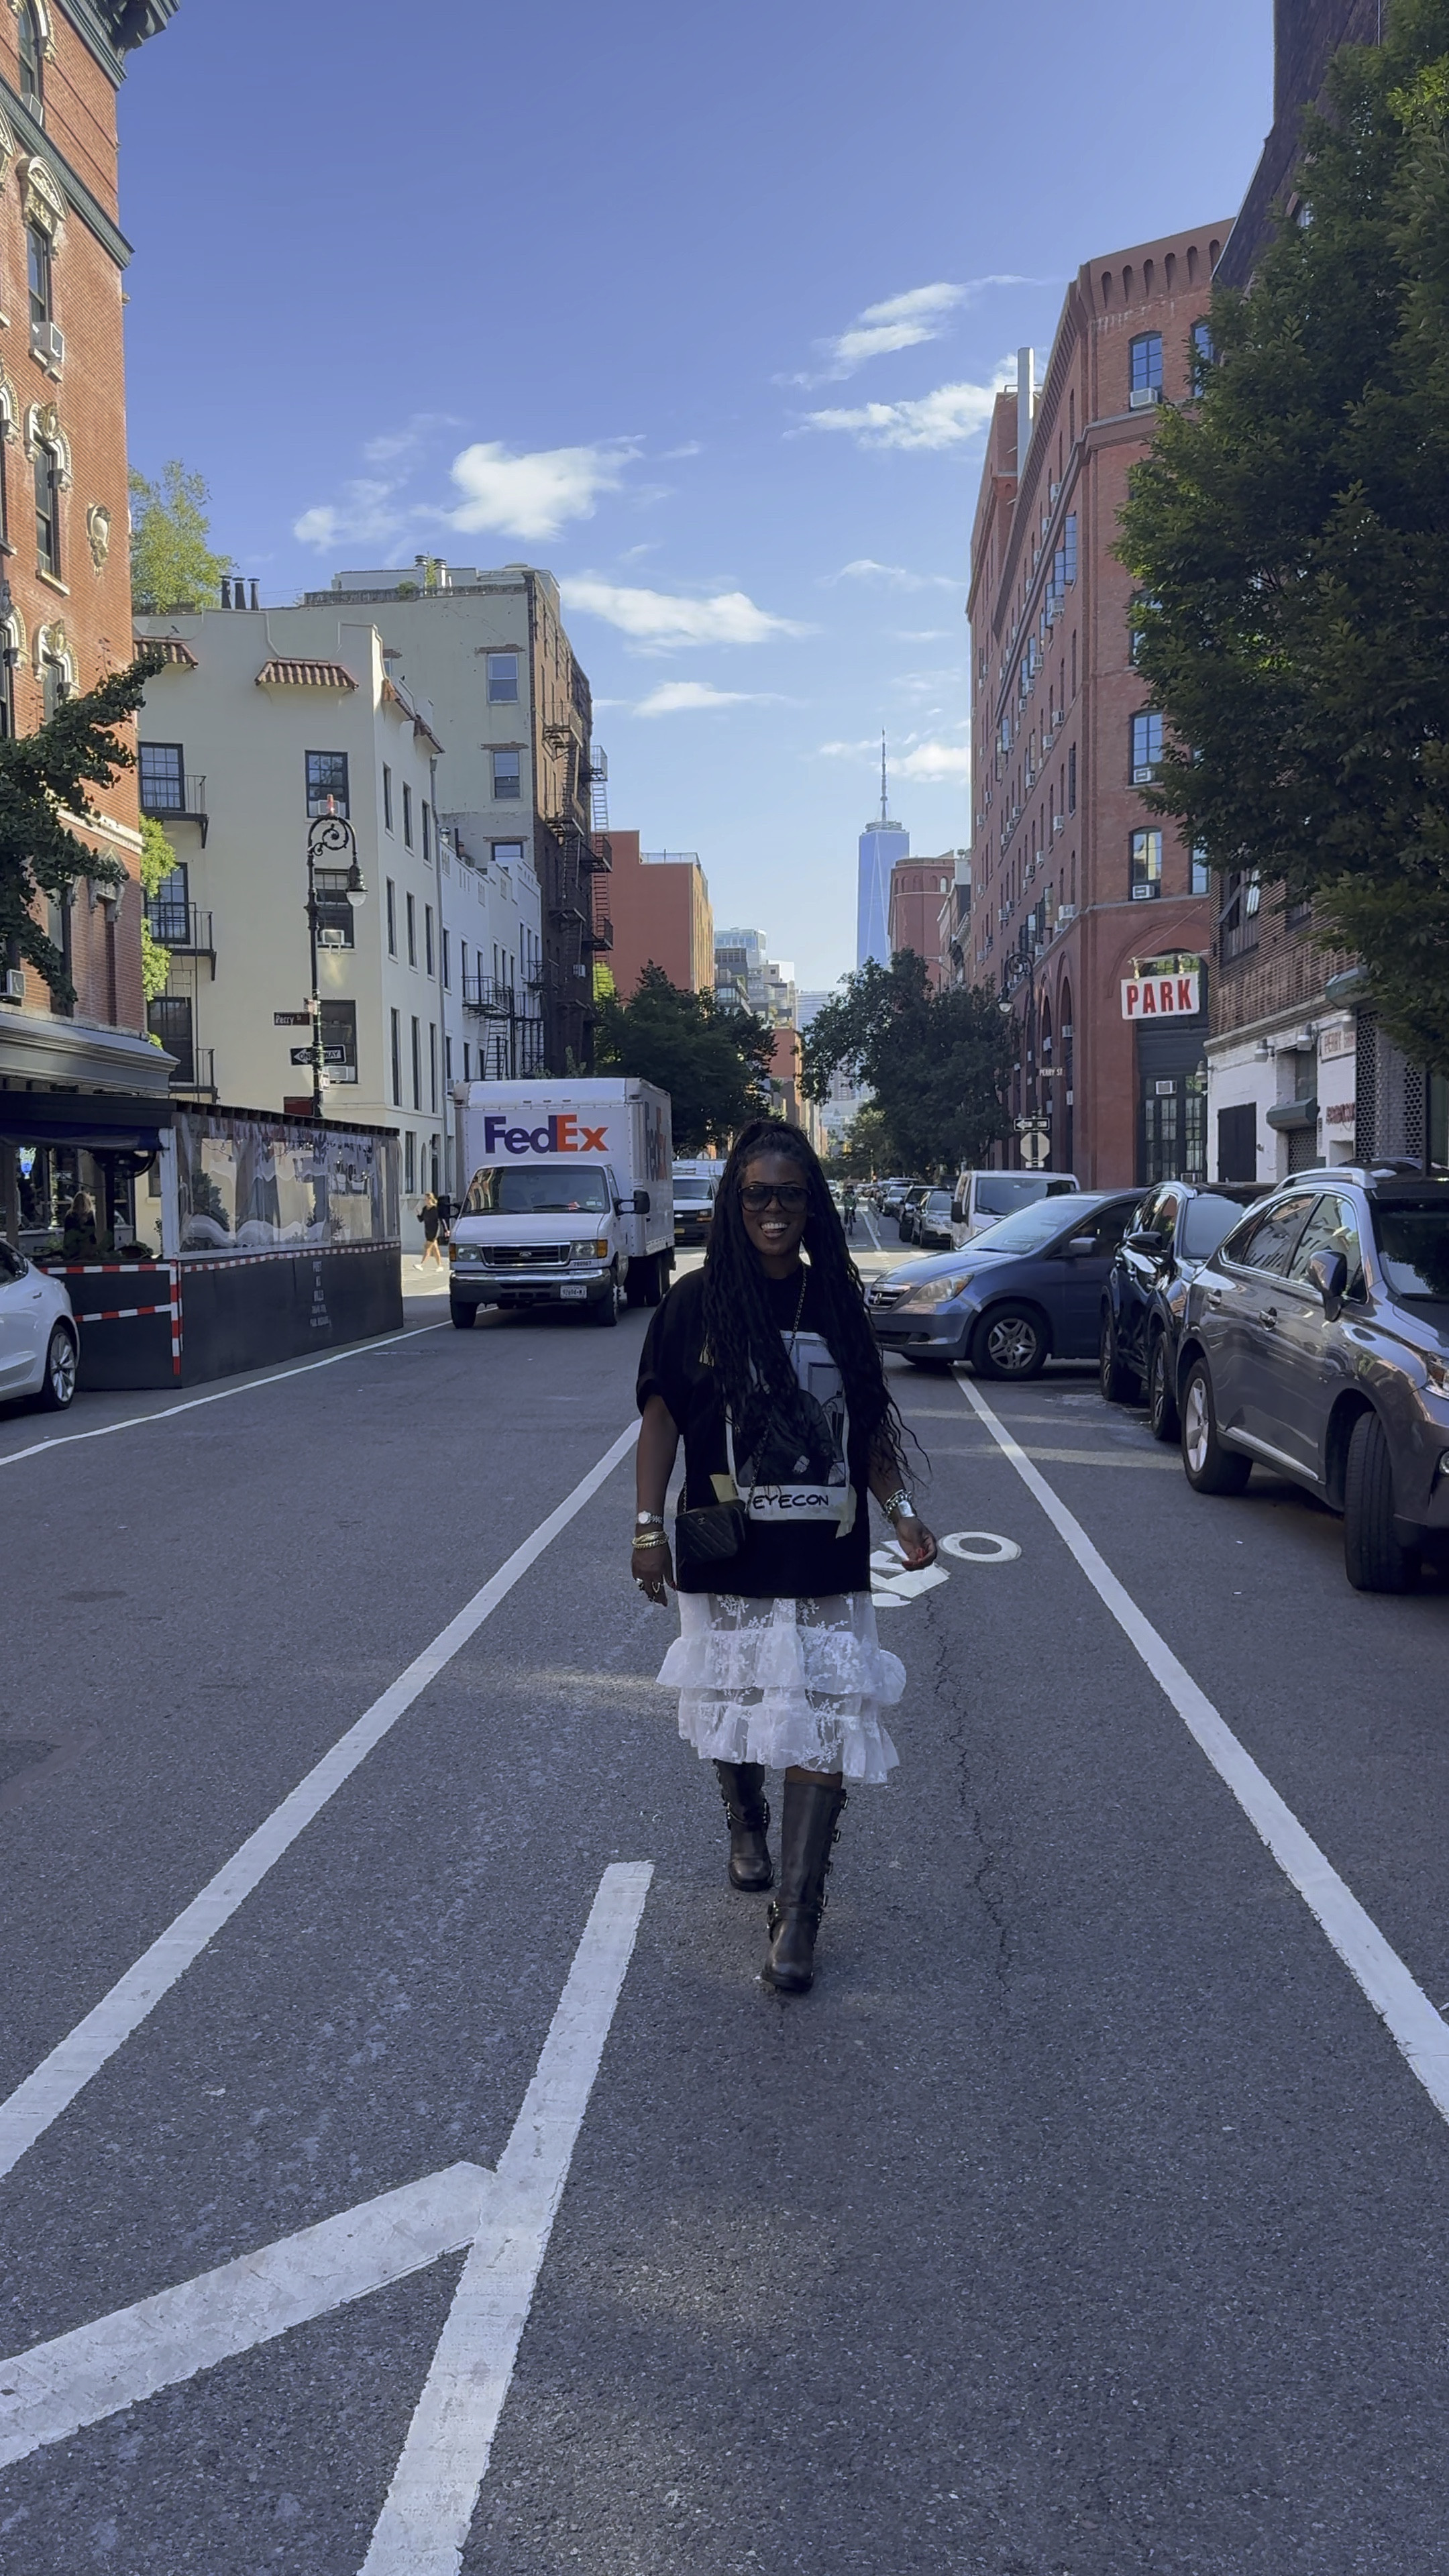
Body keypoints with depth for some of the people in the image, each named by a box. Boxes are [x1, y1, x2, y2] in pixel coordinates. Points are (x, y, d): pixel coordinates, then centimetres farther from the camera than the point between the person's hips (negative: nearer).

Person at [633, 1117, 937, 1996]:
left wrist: (901, 1508, 3)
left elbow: (869, 1423, 11)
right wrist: (649, 1526, -7)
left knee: (823, 1723, -4)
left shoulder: (837, 1302, 3)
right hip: (727, 1555, -1)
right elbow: (663, 1415, -1)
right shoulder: (699, 1302, -4)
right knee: (732, 1702, 16)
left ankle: (798, 1916, 5)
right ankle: (747, 1825, 47)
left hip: (825, 1560, 1)